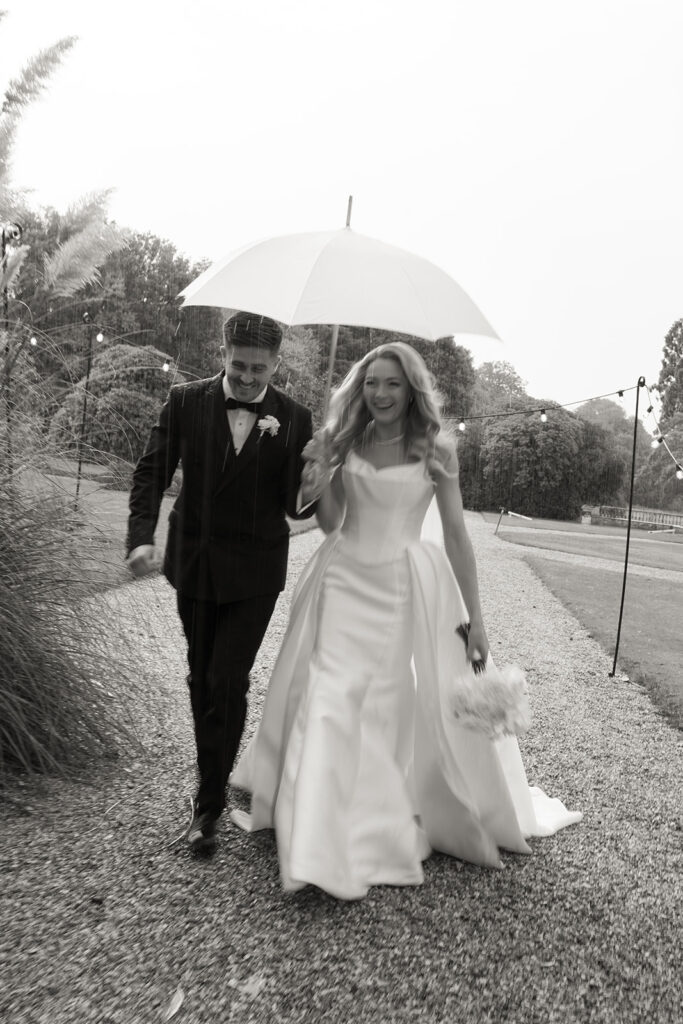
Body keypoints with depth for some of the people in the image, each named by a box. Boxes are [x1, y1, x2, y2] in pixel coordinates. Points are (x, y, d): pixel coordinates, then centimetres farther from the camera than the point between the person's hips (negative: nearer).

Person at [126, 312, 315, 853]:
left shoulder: (294, 418, -8)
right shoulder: (186, 401, -4)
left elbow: (299, 507, -8)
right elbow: (152, 472, -2)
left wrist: (310, 473, -28)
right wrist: (142, 536, -17)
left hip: (254, 572, -2)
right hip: (193, 563, 3)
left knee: (227, 682, -4)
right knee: (201, 679, 17)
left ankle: (209, 800, 14)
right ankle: (215, 774, 39)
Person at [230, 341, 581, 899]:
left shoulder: (437, 450, -3)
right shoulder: (343, 441, 3)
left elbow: (457, 534, -2)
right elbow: (330, 523, 7)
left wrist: (475, 616, -3)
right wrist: (321, 477, -13)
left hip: (407, 588, -2)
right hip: (344, 583, 2)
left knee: (401, 706, 7)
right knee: (329, 702, -1)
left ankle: (397, 823, 30)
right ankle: (320, 843, 15)